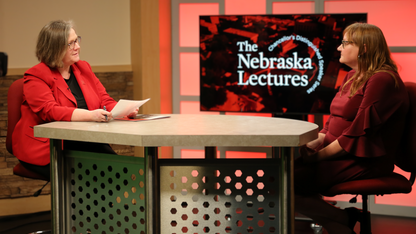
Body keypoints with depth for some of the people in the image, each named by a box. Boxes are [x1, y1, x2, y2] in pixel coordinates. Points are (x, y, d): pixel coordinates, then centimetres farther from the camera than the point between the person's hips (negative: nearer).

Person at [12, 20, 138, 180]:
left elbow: (105, 101, 14)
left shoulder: (83, 68, 16)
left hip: (85, 144, 5)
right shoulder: (35, 77, -4)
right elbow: (49, 111, -19)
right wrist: (90, 115, -34)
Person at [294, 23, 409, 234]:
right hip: (337, 153, 10)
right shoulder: (352, 77, 16)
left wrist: (319, 155, -16)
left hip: (364, 161, -10)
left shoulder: (382, 80, -14)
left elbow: (358, 133, -19)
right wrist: (313, 144, 0)